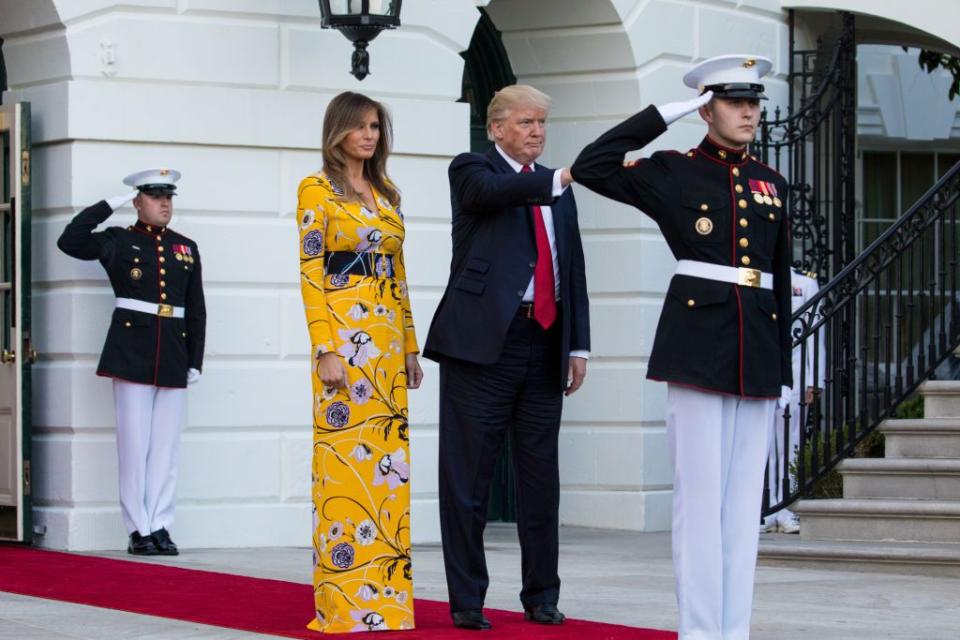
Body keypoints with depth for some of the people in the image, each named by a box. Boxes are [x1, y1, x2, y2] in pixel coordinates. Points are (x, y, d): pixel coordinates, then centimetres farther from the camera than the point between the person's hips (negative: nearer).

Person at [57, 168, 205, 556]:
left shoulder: (186, 249, 14)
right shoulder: (119, 242, 4)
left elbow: (197, 310, 15)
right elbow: (70, 242, -12)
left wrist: (196, 361, 8)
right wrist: (112, 204, -7)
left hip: (173, 356, 3)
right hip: (132, 352, -3)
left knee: (167, 445, 3)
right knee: (135, 444, -3)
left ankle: (160, 525, 8)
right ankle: (139, 530, 1)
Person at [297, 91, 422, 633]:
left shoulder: (387, 195, 17)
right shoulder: (318, 190, -4)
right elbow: (311, 272, -10)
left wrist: (410, 346, 14)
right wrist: (326, 350, -17)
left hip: (388, 338, 7)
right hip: (344, 334, -7)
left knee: (387, 461, 5)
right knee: (346, 460, -7)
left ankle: (384, 593, 9)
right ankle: (344, 602, -3)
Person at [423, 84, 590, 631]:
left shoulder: (557, 186, 18)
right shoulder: (472, 170, 2)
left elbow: (573, 269, 18)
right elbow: (494, 190, -22)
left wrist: (578, 345, 11)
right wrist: (559, 180, -37)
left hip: (545, 343, 5)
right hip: (483, 340, -5)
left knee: (541, 474, 8)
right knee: (469, 476, -2)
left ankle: (542, 595, 17)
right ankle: (467, 600, 4)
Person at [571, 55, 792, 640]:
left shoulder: (772, 185, 15)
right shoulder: (674, 173, 3)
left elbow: (780, 281, 16)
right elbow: (591, 167, -9)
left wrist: (784, 373, 13)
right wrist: (665, 113, -7)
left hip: (757, 352, 5)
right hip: (698, 344, -5)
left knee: (744, 497, 5)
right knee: (701, 493, -6)